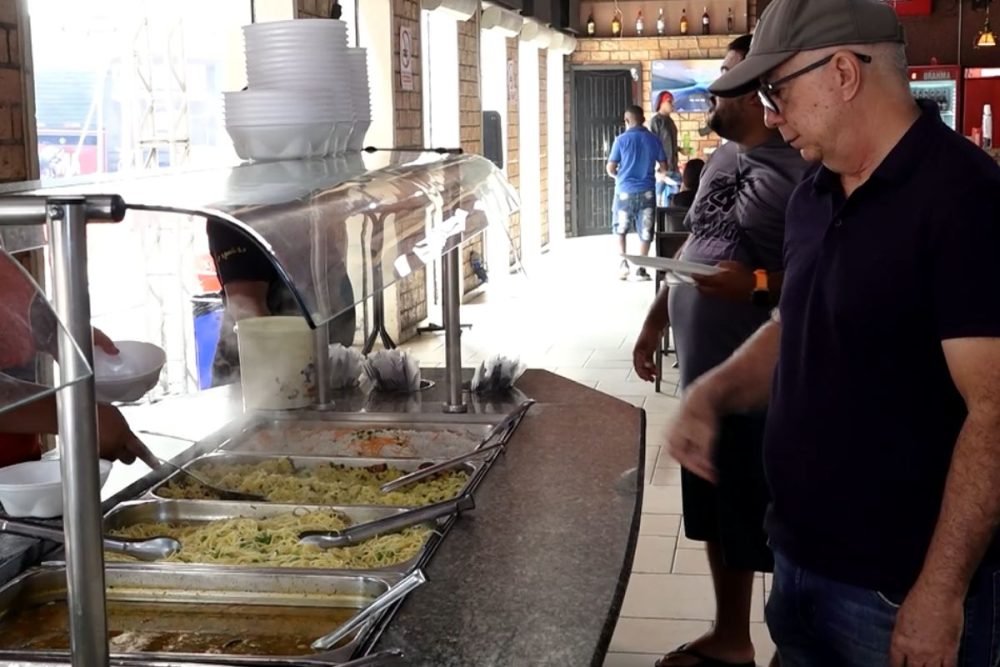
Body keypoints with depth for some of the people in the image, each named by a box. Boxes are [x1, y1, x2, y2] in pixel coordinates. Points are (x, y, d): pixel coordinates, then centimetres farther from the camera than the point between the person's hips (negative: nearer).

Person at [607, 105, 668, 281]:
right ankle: (641, 268, 7)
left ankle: (623, 261, 2)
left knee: (620, 229, 16)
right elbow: (663, 166, 7)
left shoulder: (621, 140, -5)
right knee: (645, 232, 8)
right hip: (646, 191, 1)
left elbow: (610, 168, -5)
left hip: (625, 191, -1)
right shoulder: (654, 139, 2)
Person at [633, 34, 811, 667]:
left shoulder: (801, 171, -17)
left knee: (768, 523, 3)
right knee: (718, 515, 19)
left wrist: (757, 285, -31)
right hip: (703, 370, 9)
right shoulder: (719, 159, 11)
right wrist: (654, 322, 19)